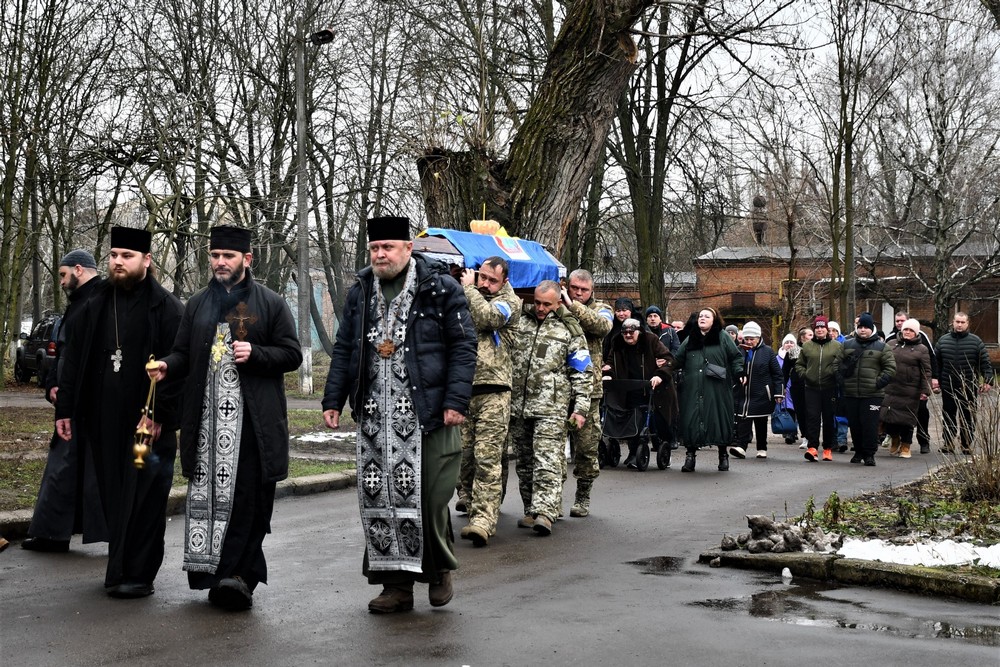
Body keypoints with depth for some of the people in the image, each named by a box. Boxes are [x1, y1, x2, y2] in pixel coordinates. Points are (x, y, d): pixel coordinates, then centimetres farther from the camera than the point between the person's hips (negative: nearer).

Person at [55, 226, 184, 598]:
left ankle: (138, 574, 6)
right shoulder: (96, 305, 11)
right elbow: (74, 359, 14)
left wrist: (159, 414, -17)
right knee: (113, 499, 10)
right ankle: (122, 568, 21)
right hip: (103, 423, 5)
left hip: (147, 422, -5)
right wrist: (65, 408, 9)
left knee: (142, 499, -1)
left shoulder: (165, 308, -5)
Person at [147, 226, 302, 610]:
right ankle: (238, 576, 8)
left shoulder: (270, 304, 6)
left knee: (248, 495, -8)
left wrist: (255, 354, -12)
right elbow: (184, 354, 19)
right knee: (207, 492, 1)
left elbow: (292, 355, 4)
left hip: (253, 419, -4)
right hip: (206, 416, 4)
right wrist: (166, 366, -3)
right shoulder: (198, 305, 18)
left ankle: (232, 574, -6)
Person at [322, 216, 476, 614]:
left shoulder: (441, 288, -1)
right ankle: (396, 585, 12)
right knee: (378, 498, 3)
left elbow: (463, 347, -3)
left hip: (427, 414, -4)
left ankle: (439, 570, 23)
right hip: (375, 416, 4)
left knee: (431, 497, -2)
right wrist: (333, 400, 10)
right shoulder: (359, 293, 14)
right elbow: (343, 350, 18)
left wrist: (456, 401, -11)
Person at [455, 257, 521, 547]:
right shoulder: (464, 298, 19)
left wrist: (469, 288, -1)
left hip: (492, 394, -5)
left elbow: (486, 317, -15)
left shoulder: (509, 302, 3)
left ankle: (483, 520, -16)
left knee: (488, 459, -10)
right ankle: (468, 501, 23)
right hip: (460, 391, 5)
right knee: (462, 455, 7)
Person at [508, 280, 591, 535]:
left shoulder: (570, 330, 4)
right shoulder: (520, 322, 13)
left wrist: (581, 407, -4)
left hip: (551, 407, -5)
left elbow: (582, 373, 4)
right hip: (518, 404, 5)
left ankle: (544, 513, -20)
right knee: (524, 462, 9)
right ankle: (530, 510, 18)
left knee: (547, 460, -14)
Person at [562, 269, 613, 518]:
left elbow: (602, 325, -17)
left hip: (587, 388, -1)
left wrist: (572, 306, -20)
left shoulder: (601, 309, 7)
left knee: (587, 446, 4)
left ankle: (582, 497, 17)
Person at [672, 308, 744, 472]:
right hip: (693, 389, 2)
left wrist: (739, 372, -9)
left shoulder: (723, 337, 7)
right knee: (692, 420, -4)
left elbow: (736, 357, 6)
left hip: (717, 390, -2)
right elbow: (678, 360, 17)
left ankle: (723, 455, 18)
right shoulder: (689, 339, 16)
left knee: (719, 420, 1)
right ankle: (690, 456, 4)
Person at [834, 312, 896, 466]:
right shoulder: (847, 345, 11)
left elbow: (890, 368, 1)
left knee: (870, 424, -7)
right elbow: (836, 364, 16)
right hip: (850, 394, 3)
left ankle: (869, 454, 2)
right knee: (854, 424, 8)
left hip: (872, 394, -3)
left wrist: (878, 383, -9)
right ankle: (858, 451, 22)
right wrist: (842, 381, 2)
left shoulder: (881, 347, 3)